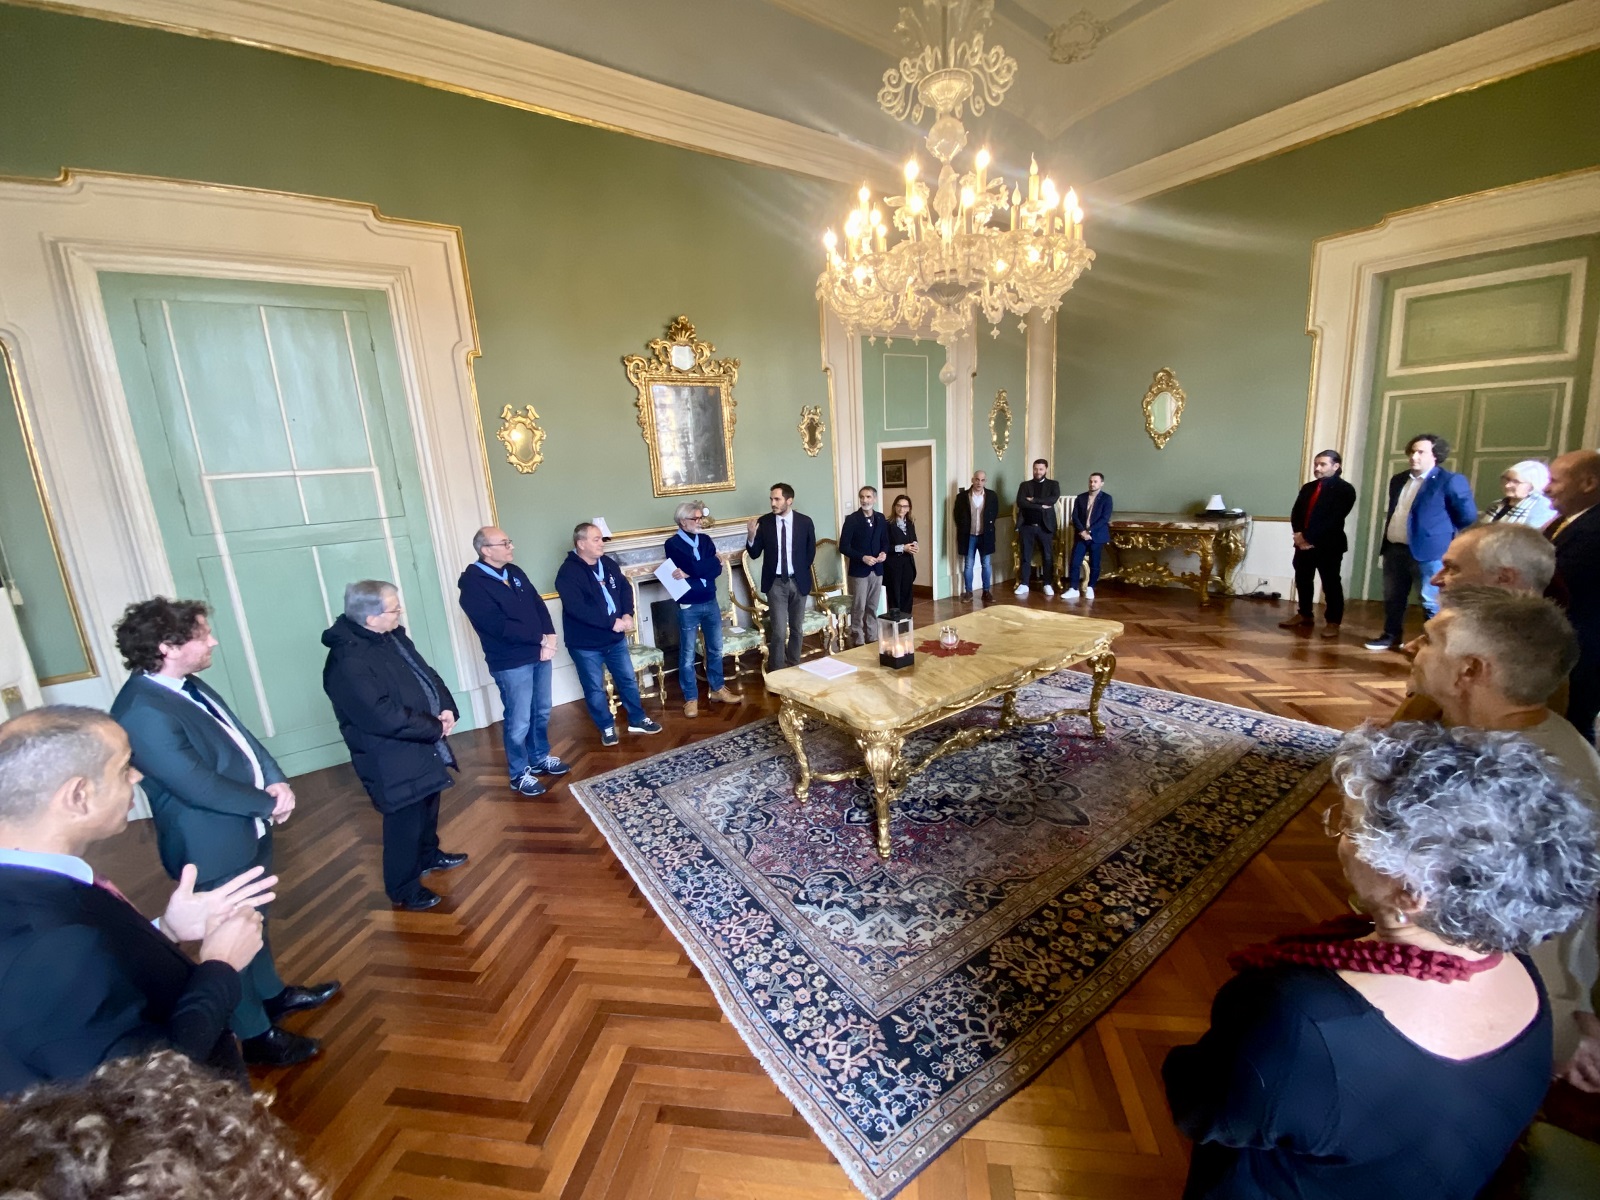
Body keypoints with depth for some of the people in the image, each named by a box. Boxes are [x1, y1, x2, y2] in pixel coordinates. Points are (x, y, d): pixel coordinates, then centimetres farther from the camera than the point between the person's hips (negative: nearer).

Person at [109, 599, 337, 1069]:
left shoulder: (191, 686, 1)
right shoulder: (143, 712, -28)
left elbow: (243, 737, 5)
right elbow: (200, 786, -28)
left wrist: (277, 783, -11)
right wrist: (269, 802, -17)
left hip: (247, 832, 9)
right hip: (214, 849, -9)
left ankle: (272, 994, 47)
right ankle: (256, 1036, 30)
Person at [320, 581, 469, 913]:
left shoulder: (392, 635, 1)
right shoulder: (348, 663, -28)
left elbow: (426, 673, 8)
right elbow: (385, 717, -31)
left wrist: (447, 708, -8)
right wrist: (435, 727, -20)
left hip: (423, 746, 9)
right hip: (393, 759, -9)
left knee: (428, 806, 26)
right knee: (405, 823, 7)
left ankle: (428, 856, 49)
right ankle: (404, 889, 27)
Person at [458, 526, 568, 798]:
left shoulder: (514, 572, 9)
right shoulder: (472, 584, -15)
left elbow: (539, 604, 8)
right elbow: (501, 626, -22)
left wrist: (550, 637, -9)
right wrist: (541, 639, -17)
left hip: (539, 654, 7)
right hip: (510, 663, -7)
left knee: (542, 712, 18)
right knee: (519, 721, 3)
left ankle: (540, 758, 36)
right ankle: (519, 774, 20)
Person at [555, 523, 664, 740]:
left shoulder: (608, 563, 3)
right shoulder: (568, 572, -18)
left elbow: (625, 589, 7)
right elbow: (578, 609, -28)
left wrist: (627, 614, -13)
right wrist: (612, 622, -27)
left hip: (615, 638, 6)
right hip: (585, 644, -6)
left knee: (628, 680, 14)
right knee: (595, 689, 8)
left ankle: (637, 721, 29)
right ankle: (607, 728, 26)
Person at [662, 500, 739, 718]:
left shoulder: (706, 540, 7)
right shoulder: (672, 544, -9)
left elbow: (717, 569, -8)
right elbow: (692, 567, -23)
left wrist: (690, 574, -16)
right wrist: (710, 563, -11)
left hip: (710, 603, 5)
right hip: (688, 606, -5)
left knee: (715, 649, 15)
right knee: (687, 655, 5)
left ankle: (717, 690, 31)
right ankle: (691, 698, 17)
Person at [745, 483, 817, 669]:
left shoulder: (805, 521, -4)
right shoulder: (763, 522, -6)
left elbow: (811, 552, 8)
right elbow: (755, 554, -4)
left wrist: (801, 572, 6)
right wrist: (751, 535, -21)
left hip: (798, 582, 2)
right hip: (775, 583, -2)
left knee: (796, 629, 15)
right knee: (779, 632, -7)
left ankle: (794, 667, 31)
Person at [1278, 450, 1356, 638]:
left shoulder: (1345, 490, -4)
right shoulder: (1308, 488, 16)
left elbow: (1334, 519, -14)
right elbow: (1295, 513, 9)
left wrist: (1308, 537, -17)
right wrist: (1298, 534, -9)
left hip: (1329, 545, -6)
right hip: (1304, 543, 6)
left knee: (1331, 583, 1)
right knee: (1302, 580, 12)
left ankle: (1333, 622, 8)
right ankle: (1305, 615, 25)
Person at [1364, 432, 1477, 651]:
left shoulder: (1450, 481, -7)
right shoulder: (1398, 480, 14)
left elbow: (1468, 515, -6)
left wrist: (1442, 531, 4)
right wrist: (1386, 543, 16)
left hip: (1429, 551, -7)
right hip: (1394, 549, 7)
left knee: (1431, 602, -2)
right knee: (1393, 598, 15)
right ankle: (1392, 636, 27)